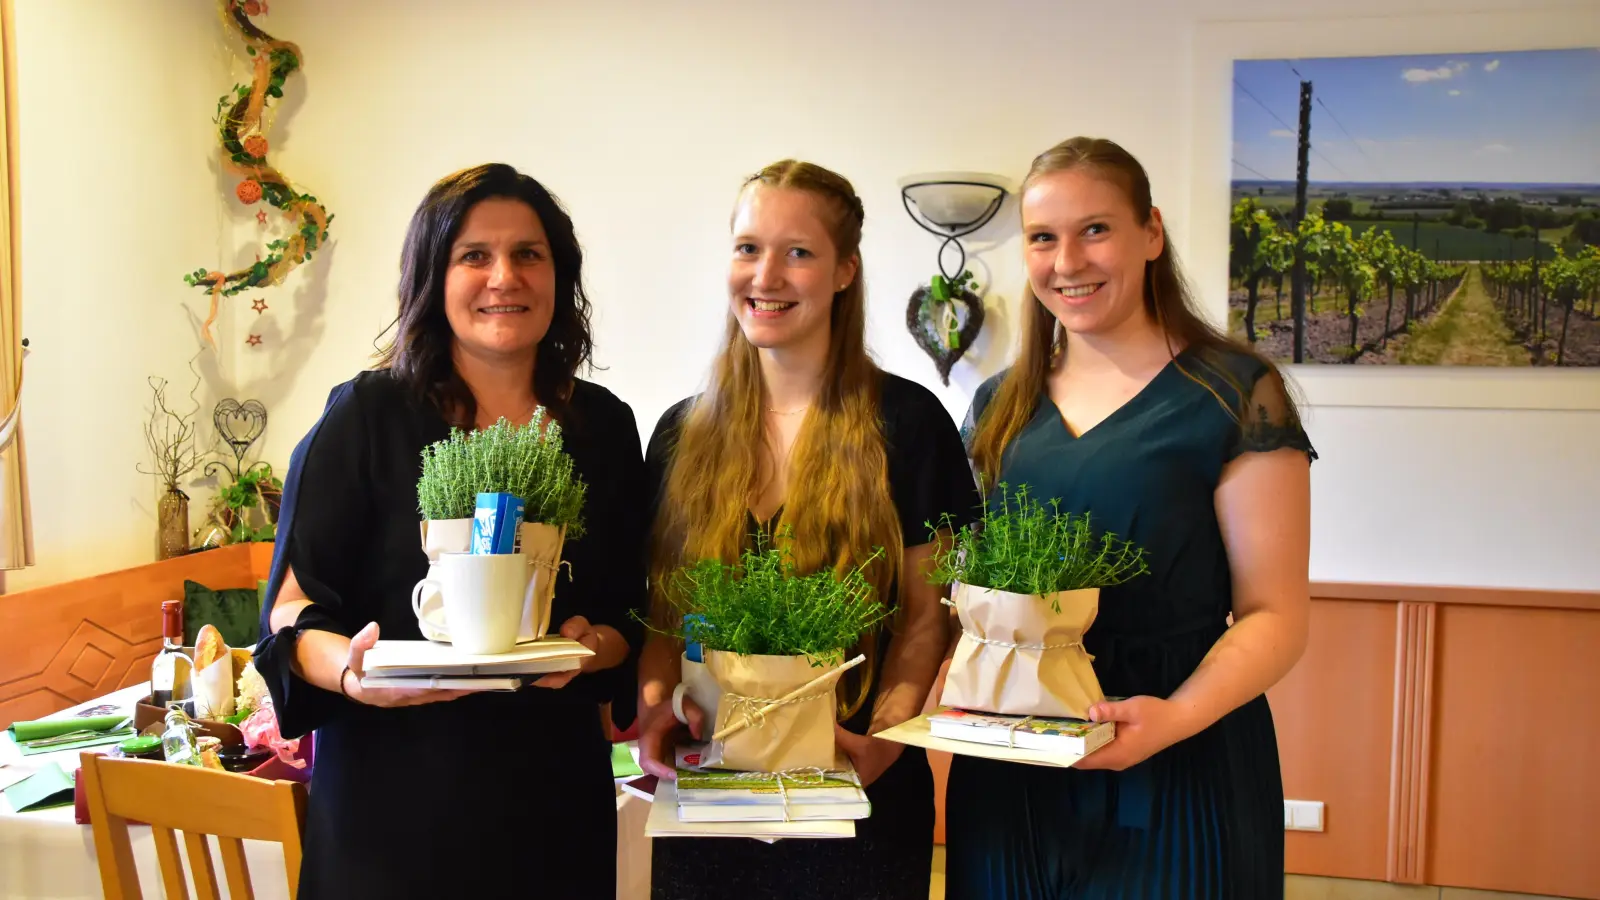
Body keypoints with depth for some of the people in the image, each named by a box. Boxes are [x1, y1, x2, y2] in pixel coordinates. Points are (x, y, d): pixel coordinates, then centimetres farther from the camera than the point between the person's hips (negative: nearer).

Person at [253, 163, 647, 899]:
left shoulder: (604, 426, 4)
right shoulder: (367, 416, -5)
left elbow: (632, 613, 8)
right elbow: (292, 612, -5)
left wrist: (593, 645, -13)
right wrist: (352, 670, -25)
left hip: (554, 793, 3)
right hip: (392, 801, -3)